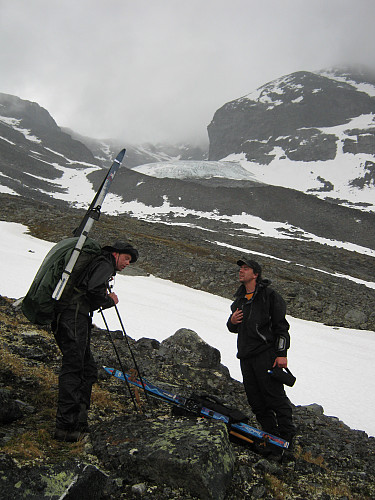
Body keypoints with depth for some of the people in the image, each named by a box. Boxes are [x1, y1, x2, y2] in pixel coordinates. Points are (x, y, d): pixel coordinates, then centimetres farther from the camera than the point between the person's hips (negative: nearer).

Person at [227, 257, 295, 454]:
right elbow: (235, 329, 27)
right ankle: (270, 434, 17)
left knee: (274, 395, -8)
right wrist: (232, 322, 3)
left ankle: (287, 435, 2)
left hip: (266, 353, -7)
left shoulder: (269, 295, -2)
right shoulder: (239, 299, 19)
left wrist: (282, 353, -13)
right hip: (245, 356, 7)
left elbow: (281, 326, -6)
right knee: (255, 399, 7)